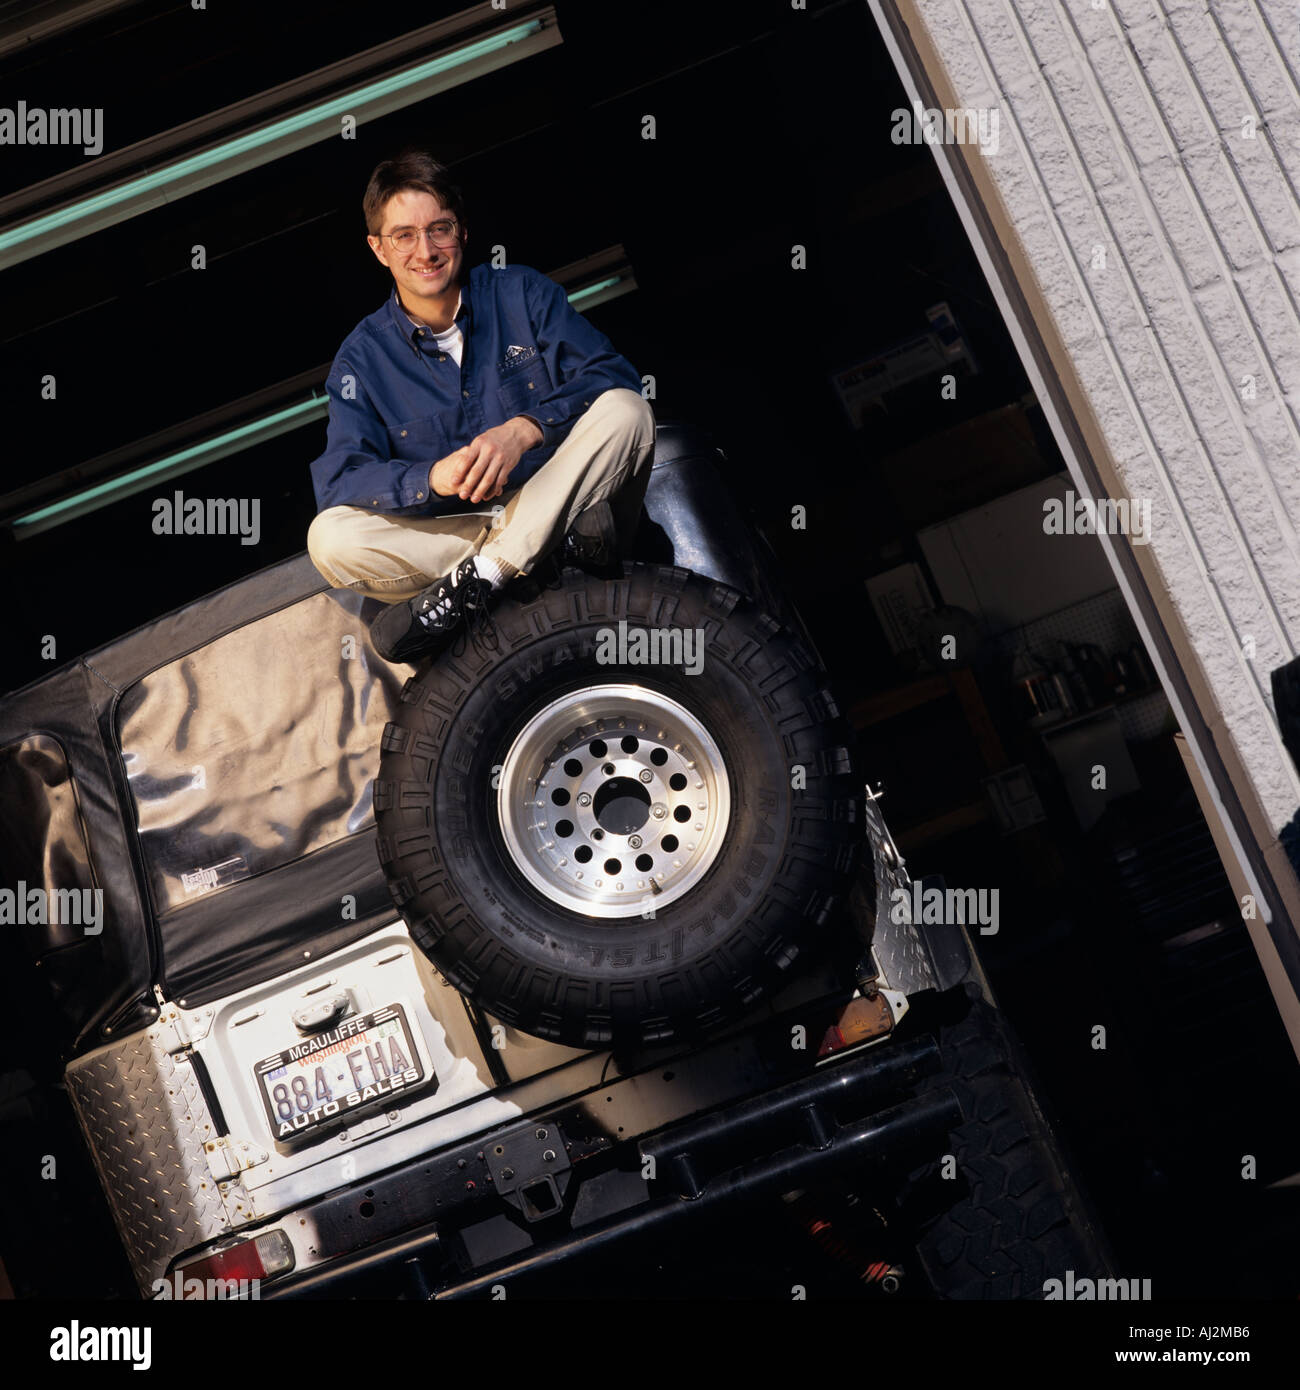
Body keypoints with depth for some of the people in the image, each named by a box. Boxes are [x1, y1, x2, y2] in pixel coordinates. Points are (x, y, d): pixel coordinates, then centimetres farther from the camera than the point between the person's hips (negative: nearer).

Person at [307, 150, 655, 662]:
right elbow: (339, 480, -8)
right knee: (330, 539, -25)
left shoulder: (522, 293, 2)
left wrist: (526, 429, -26)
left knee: (624, 410, -25)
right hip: (449, 532, 0)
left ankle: (475, 581, -31)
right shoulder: (363, 357, 2)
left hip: (552, 501, 0)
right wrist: (433, 479, -28)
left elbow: (614, 376, -8)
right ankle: (571, 542, -27)